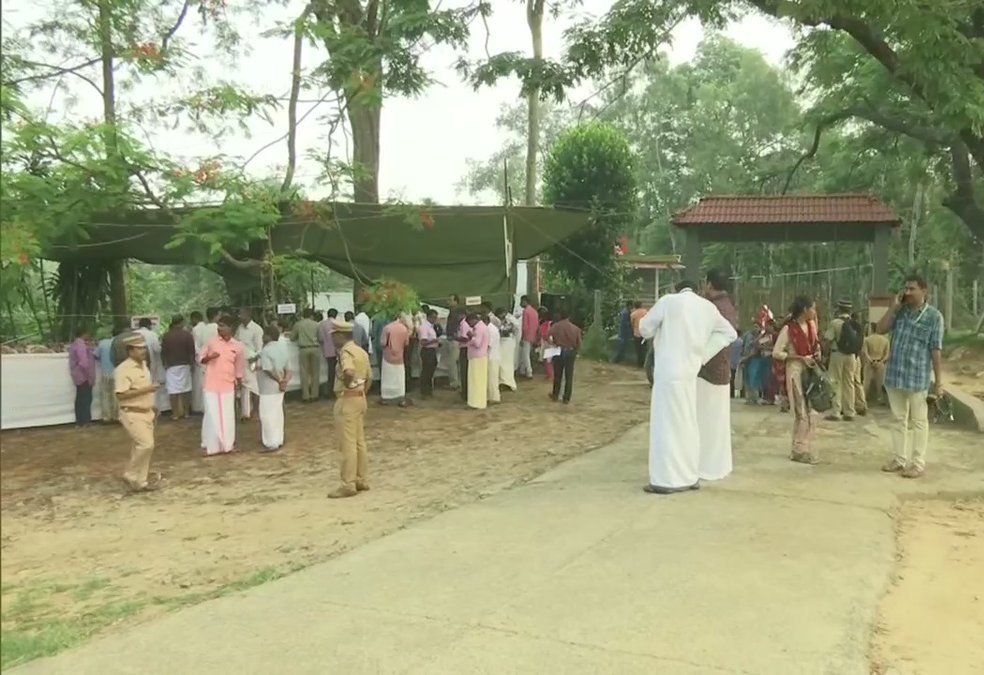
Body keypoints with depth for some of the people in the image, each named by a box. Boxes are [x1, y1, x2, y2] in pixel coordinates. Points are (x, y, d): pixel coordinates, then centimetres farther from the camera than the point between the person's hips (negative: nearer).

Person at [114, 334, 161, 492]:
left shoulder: (143, 365, 11)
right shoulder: (123, 370, -17)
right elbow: (121, 395, -24)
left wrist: (151, 406, 19)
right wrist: (144, 390, -26)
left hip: (146, 413, 9)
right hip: (132, 414, -9)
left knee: (142, 446, 12)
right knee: (146, 444, -15)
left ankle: (140, 480, 20)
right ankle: (132, 477, 0)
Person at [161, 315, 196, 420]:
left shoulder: (166, 336, -5)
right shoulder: (187, 335, -7)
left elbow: (163, 352, -2)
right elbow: (192, 350, -6)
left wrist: (165, 364, 10)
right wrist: (192, 362, 8)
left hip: (171, 366, -1)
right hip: (185, 365, 1)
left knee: (173, 390, 2)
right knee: (185, 389, 10)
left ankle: (175, 413, 3)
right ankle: (185, 412, 16)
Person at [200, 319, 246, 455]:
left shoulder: (238, 346, 0)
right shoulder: (212, 342, -1)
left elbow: (239, 367, 8)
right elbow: (201, 359, 6)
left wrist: (239, 382, 9)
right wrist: (209, 357, -15)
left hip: (228, 385, 1)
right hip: (211, 385, -1)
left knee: (227, 416, 8)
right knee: (212, 416, 0)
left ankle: (228, 444, 21)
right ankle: (210, 446, 9)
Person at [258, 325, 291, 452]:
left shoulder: (265, 351, -17)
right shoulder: (283, 347, 9)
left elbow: (269, 370, -23)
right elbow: (288, 368, 6)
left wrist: (280, 380, -12)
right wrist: (285, 380, -6)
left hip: (269, 388, -8)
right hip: (279, 387, 8)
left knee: (268, 415, -1)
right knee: (277, 413, 16)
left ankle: (271, 443, 1)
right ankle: (279, 440, 23)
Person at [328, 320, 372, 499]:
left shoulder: (345, 351, -15)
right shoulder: (361, 351, 13)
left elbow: (349, 372, -35)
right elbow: (369, 377, 17)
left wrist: (346, 384, -17)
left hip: (347, 399, -9)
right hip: (360, 398, 9)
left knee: (347, 444, -5)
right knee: (359, 441, 14)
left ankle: (348, 484, -1)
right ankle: (362, 480, 20)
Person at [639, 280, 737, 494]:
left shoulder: (668, 301, -5)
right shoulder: (708, 307, 10)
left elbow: (645, 329, 2)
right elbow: (730, 333, 20)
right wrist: (704, 353, 13)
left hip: (668, 372, -5)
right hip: (690, 372, 5)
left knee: (666, 424, -2)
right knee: (687, 423, 13)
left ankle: (666, 480, -1)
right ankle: (690, 477, 19)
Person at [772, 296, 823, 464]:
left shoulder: (811, 325, 8)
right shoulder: (788, 329, -14)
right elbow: (776, 353, -15)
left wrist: (817, 353, 3)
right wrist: (801, 358, -18)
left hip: (811, 371, 7)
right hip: (796, 371, -7)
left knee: (811, 411, 9)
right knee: (802, 412, -4)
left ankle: (805, 448, 18)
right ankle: (799, 450, 5)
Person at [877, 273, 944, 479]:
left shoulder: (933, 316, -7)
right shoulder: (900, 311, 8)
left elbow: (936, 350, -9)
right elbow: (881, 329, 2)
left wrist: (938, 380, -10)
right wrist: (894, 307, -4)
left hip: (918, 378, -5)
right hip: (894, 375, 5)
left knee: (918, 421, 4)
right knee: (899, 419, 13)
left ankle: (918, 463, 12)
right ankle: (900, 459, 23)